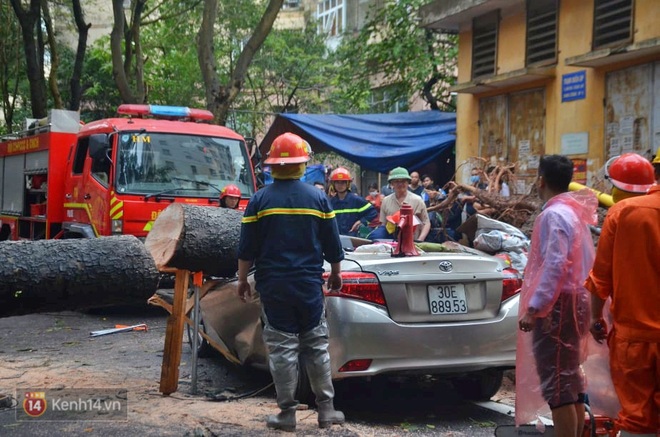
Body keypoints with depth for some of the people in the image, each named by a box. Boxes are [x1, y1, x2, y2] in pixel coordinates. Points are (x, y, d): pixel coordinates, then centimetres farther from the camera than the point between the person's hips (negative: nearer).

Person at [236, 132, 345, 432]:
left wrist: (242, 280, 10)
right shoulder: (318, 198, -1)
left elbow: (247, 248, -2)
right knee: (316, 346, 10)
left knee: (282, 348, 4)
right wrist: (335, 274, 19)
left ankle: (287, 413, 8)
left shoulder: (259, 200, -4)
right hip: (310, 286, 1)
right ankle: (326, 409, 12)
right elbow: (333, 246, 3)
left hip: (273, 286, -1)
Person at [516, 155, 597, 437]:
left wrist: (534, 306, -23)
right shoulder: (574, 211, 14)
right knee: (570, 378, 15)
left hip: (557, 304, -10)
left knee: (556, 383, -8)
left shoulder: (554, 214, -15)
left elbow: (555, 265, -23)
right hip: (574, 299, 10)